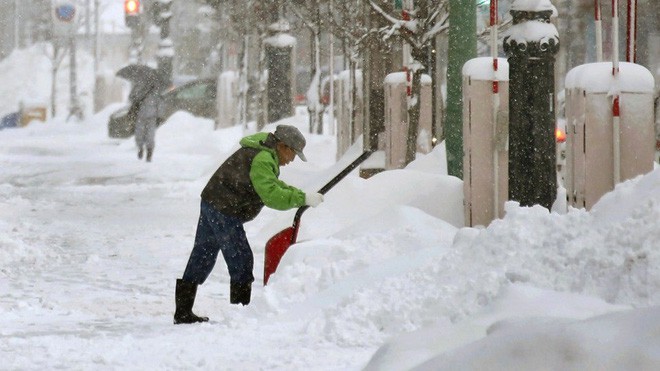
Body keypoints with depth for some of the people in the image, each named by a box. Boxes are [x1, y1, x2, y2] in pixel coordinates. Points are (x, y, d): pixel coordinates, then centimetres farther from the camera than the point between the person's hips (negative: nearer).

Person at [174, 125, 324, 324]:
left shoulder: (264, 154, 15)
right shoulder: (261, 160, -19)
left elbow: (273, 185, 23)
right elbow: (271, 195, -28)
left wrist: (301, 195, 9)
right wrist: (302, 199, -25)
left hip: (211, 204, 11)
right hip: (224, 212, -11)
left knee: (201, 259, 13)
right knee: (241, 261, -4)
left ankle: (183, 312, 17)